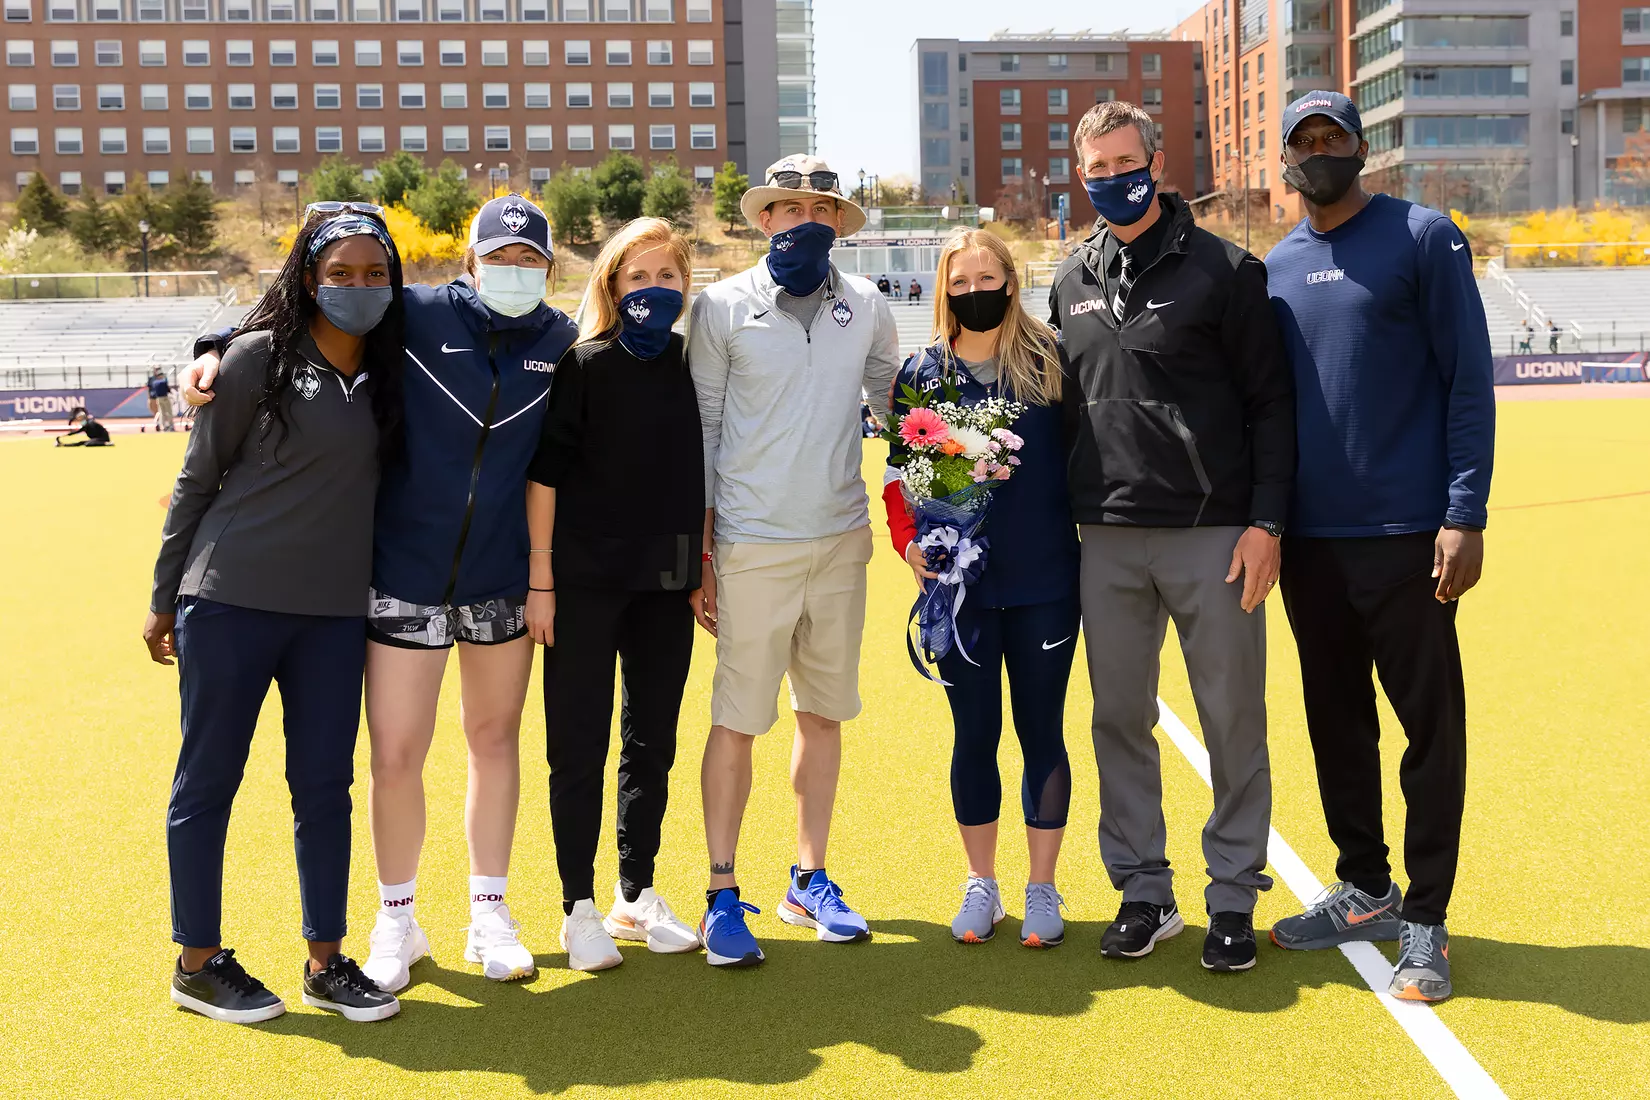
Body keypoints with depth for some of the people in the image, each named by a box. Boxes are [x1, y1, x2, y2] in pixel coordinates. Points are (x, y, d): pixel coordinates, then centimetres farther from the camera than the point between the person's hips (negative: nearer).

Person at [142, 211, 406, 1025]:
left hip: (334, 613, 5)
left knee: (325, 784, 8)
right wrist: (163, 598, 0)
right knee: (208, 779, 4)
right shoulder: (259, 358, -5)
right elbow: (197, 479, -1)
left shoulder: (384, 376, 10)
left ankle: (326, 964, 19)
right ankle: (198, 964, 18)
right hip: (231, 599, -5)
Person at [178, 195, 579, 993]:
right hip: (404, 575, -2)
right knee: (395, 756, -1)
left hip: (503, 578, 2)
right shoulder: (416, 317, -7)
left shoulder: (560, 343, 0)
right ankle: (397, 921, 22)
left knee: (495, 737, 13)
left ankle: (489, 914, 29)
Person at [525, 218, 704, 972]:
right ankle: (579, 909, 13)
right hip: (585, 580, -4)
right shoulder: (584, 365, -5)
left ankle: (637, 897, 25)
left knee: (653, 742, 12)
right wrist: (540, 582, -10)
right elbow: (544, 474, -7)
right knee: (579, 746, 2)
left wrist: (703, 570, 10)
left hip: (666, 583, 4)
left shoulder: (695, 365, 6)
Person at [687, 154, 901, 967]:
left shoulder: (866, 308, 8)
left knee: (824, 712, 10)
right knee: (737, 718, -3)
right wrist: (700, 549, -1)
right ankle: (722, 894, 8)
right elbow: (702, 429, 1)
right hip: (752, 545, -3)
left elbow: (896, 407, 20)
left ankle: (809, 881, 23)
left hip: (842, 540, 4)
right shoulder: (723, 307, 0)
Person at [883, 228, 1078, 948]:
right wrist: (909, 541, -9)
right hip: (960, 586, 1)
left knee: (1041, 732, 7)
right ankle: (980, 887, 22)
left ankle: (1042, 890, 19)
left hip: (1044, 583, -1)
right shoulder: (922, 374, 4)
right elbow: (898, 477, 7)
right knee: (975, 735, 9)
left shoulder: (1050, 362, 2)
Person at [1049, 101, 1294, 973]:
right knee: (1120, 719, 8)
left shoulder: (1224, 270, 0)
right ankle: (1143, 890, 21)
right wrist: (1061, 517, 11)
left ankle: (1234, 895, 17)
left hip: (1215, 535, -4)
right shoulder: (1071, 281, 12)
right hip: (1108, 541, 4)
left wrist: (1266, 520, -10)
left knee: (1233, 722, 3)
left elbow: (1270, 403, -2)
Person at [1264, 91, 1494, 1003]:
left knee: (1430, 724, 1)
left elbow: (1469, 379, -7)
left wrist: (1465, 512, -14)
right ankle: (1365, 892, 28)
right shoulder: (1275, 268, 11)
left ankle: (1423, 920, 11)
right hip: (1308, 540, 5)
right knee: (1337, 721, 13)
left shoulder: (1423, 238, -3)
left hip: (1404, 535, -5)